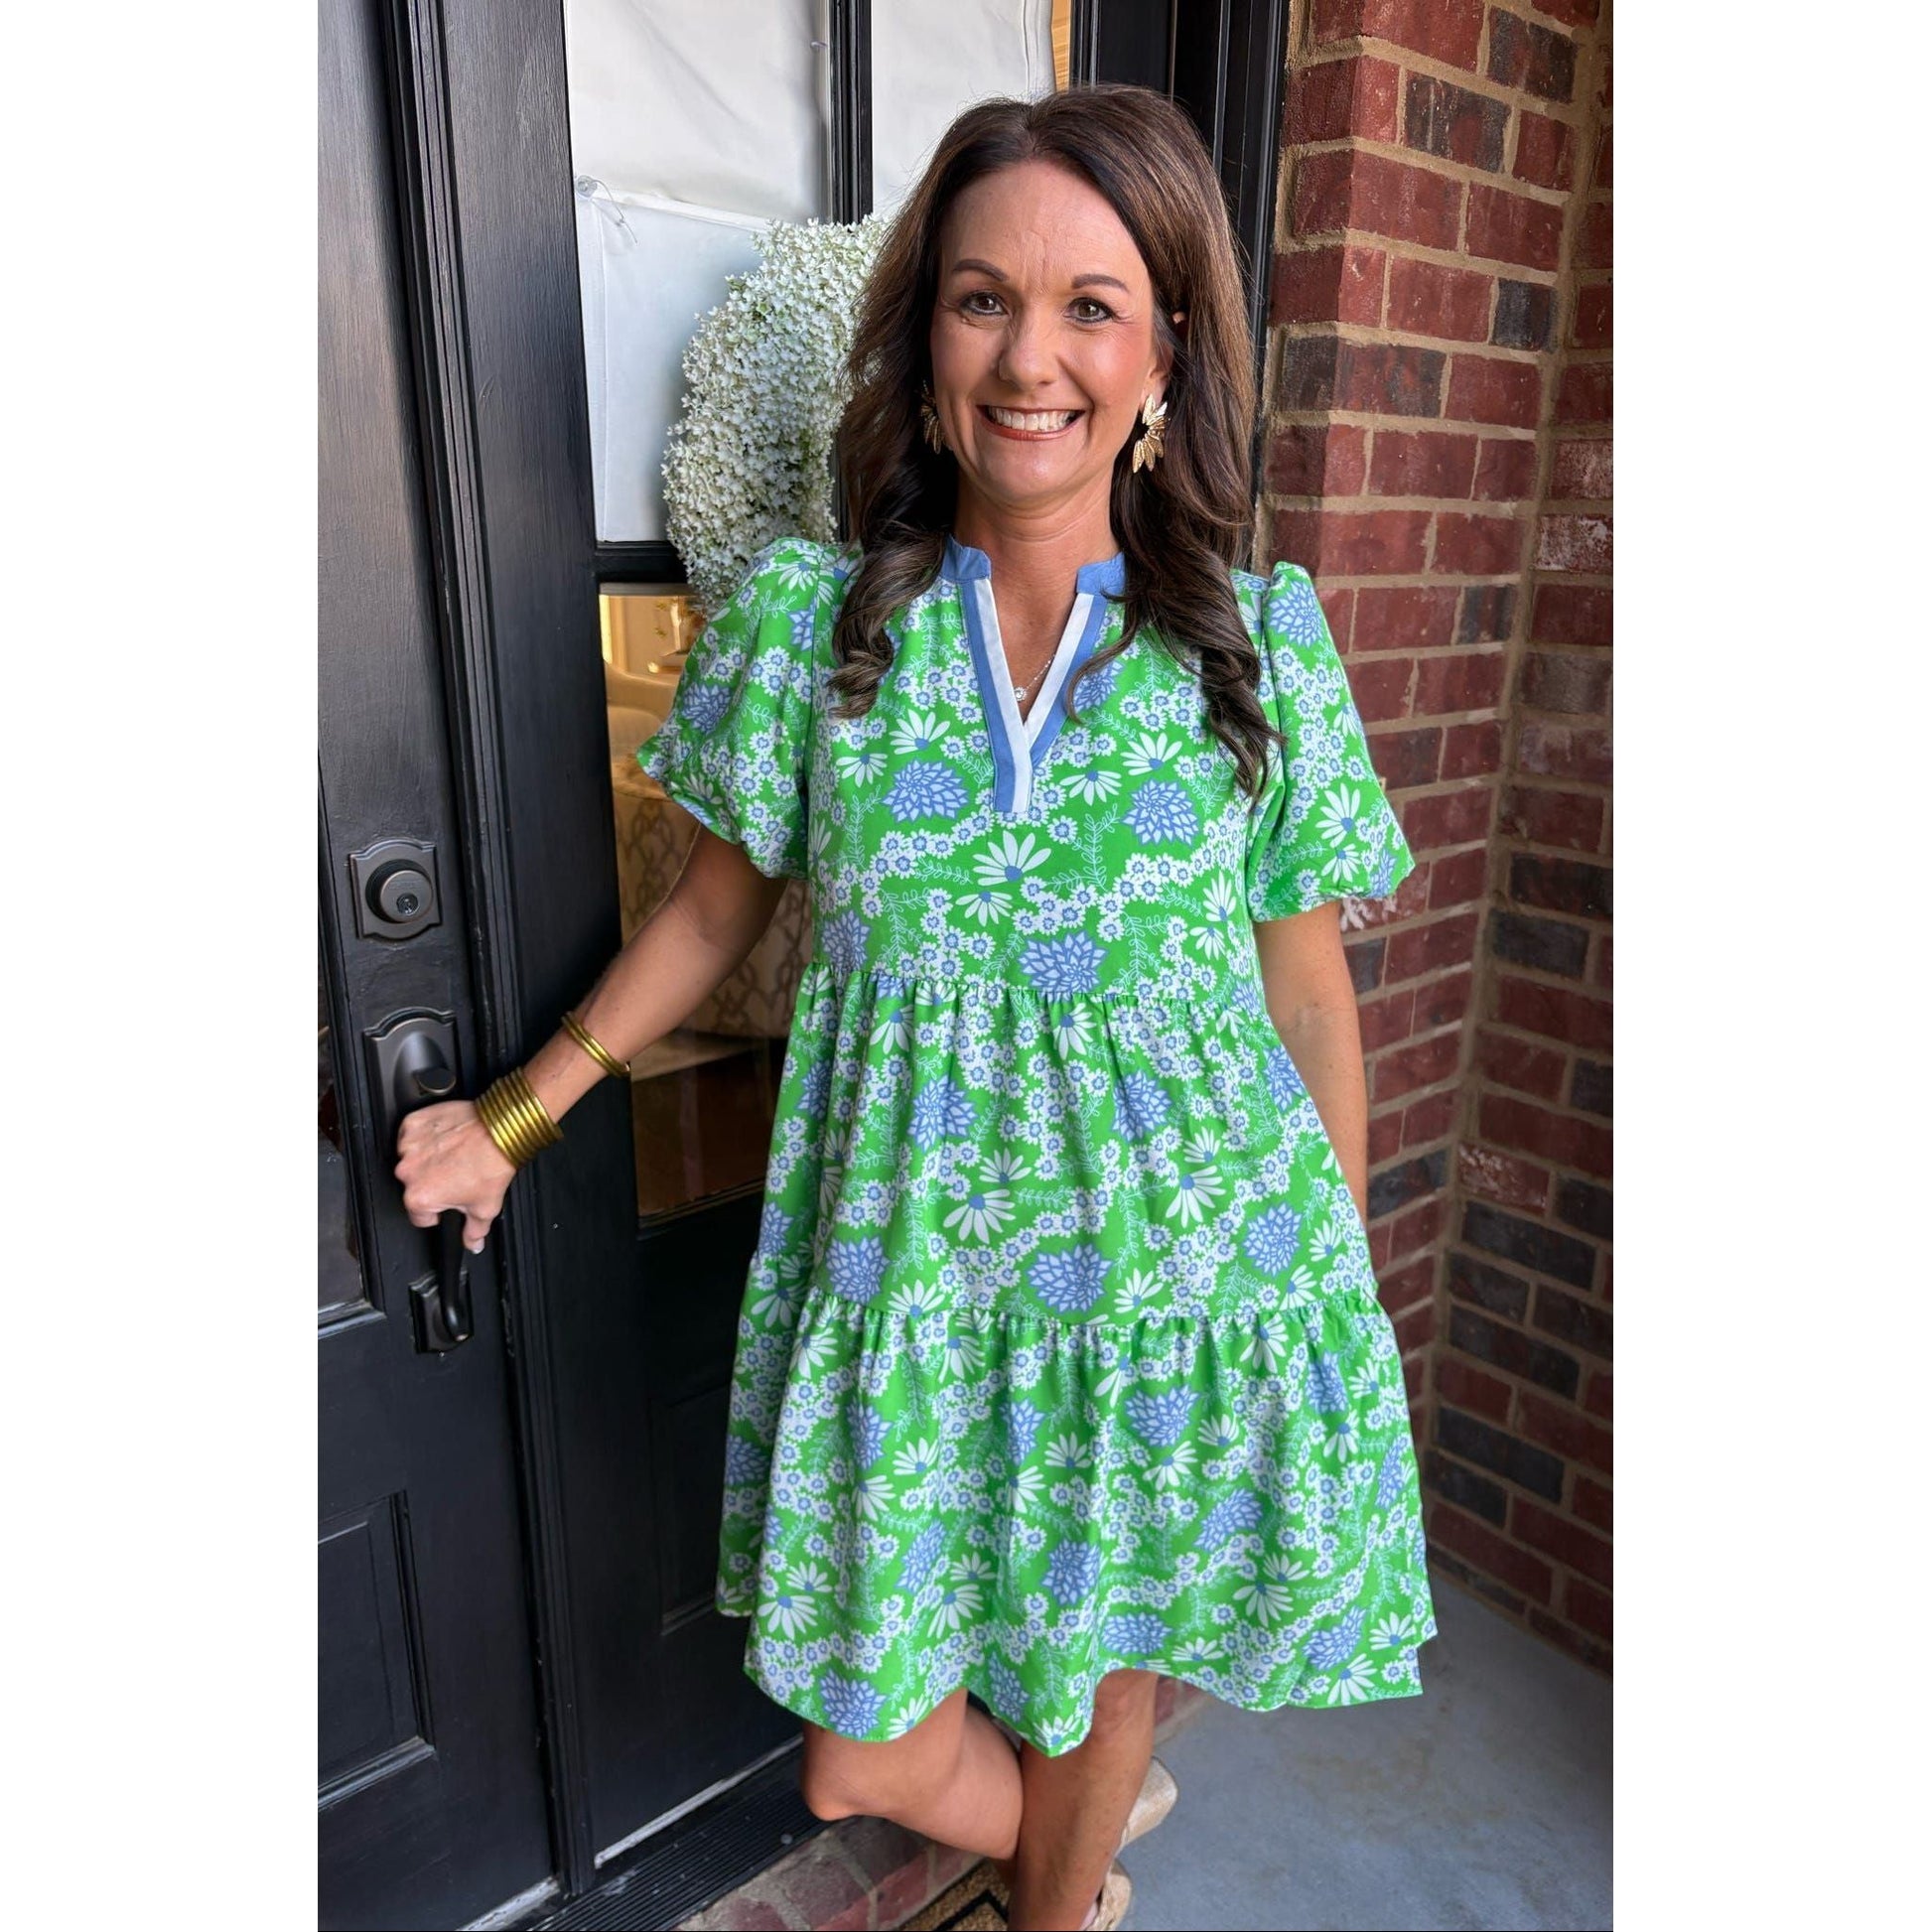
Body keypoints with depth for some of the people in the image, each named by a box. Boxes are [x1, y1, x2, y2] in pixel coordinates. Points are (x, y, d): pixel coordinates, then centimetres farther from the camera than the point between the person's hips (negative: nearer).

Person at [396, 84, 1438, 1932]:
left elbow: (1306, 986, 0)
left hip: (1184, 1275, 0)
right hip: (907, 1277, 1)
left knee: (1092, 1672, 20)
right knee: (862, 1755, 13)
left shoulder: (1261, 639, -6)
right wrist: (519, 1112, 10)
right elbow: (715, 908, 6)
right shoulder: (803, 617, -5)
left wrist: (1349, 1284, 5)